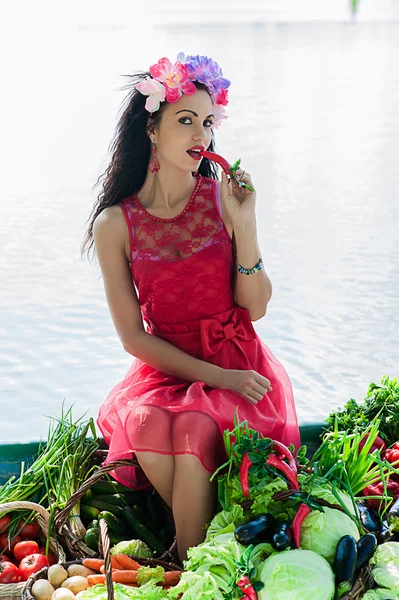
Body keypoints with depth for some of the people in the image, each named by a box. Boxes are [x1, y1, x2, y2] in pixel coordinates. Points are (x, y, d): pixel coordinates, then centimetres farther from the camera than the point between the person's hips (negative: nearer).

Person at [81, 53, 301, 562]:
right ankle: (197, 548, -9)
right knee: (145, 426, -31)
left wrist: (243, 223, -17)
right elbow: (133, 336, -4)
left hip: (240, 363, -1)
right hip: (165, 369, 1)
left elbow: (255, 308, -4)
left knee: (195, 427, -31)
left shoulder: (224, 199, -4)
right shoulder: (116, 224, -5)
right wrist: (216, 376, -14)